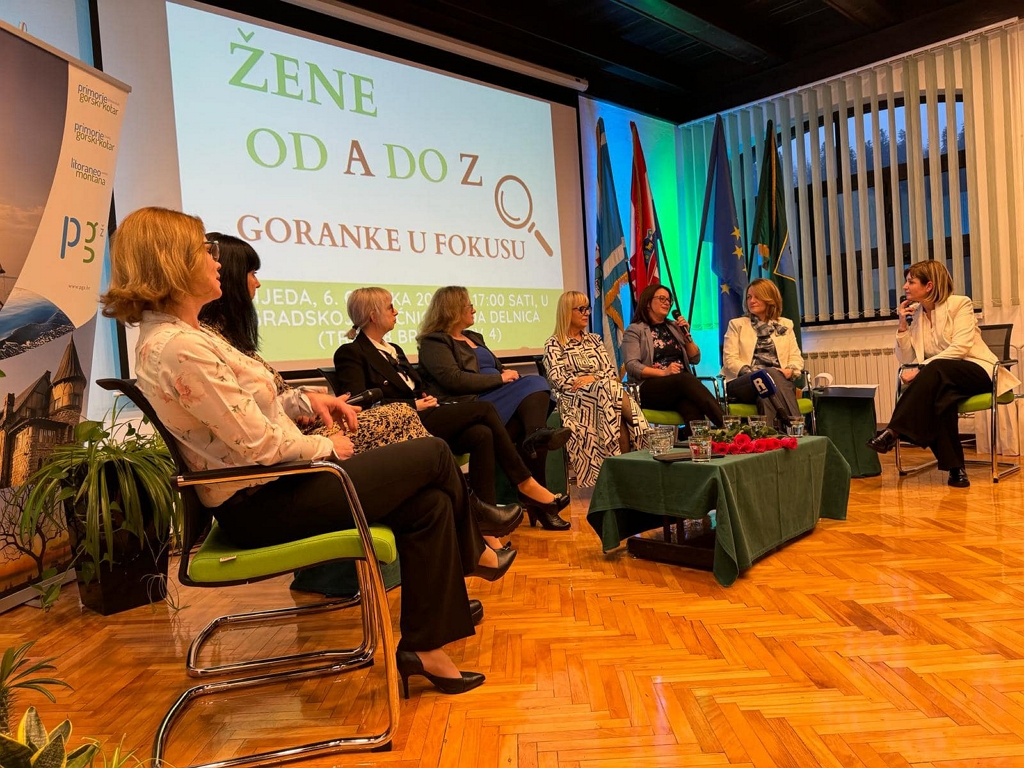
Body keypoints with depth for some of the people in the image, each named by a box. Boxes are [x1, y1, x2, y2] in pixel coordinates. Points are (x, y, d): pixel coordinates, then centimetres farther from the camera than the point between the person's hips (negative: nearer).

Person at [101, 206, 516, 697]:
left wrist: (306, 399, 3)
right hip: (260, 506, -10)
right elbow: (260, 445, -22)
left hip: (267, 488, 10)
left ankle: (423, 648, 12)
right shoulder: (179, 349, -23)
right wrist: (326, 447, -7)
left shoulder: (174, 335, 10)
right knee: (433, 454, -5)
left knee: (429, 504, 0)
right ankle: (474, 555, 22)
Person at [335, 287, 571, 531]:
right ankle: (526, 484, -9)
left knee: (481, 434, -22)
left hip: (421, 418, 8)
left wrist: (428, 399, 2)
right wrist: (413, 405, -14)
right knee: (483, 408, -18)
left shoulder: (394, 350, 24)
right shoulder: (350, 353, -1)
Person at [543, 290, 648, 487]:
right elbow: (558, 380, -7)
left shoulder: (594, 340, 23)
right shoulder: (554, 344, 6)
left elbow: (612, 371, 14)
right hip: (575, 400, -4)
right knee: (611, 390, -34)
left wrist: (594, 378, -8)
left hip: (604, 393, 4)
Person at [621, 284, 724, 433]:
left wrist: (686, 335, 6)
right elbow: (632, 366, -8)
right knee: (686, 379, -37)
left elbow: (695, 359, 20)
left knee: (692, 409, -35)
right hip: (650, 388, -4)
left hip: (682, 383, 5)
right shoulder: (634, 330, 7)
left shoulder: (674, 327, 23)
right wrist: (663, 372, -20)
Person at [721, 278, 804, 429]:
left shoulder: (785, 325, 23)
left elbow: (796, 358, 16)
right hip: (742, 383, -1)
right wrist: (751, 372, -14)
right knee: (771, 373, -36)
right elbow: (729, 360, 5)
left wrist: (789, 371, -9)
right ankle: (795, 423, -42)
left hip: (779, 380, 2)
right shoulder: (737, 324, 17)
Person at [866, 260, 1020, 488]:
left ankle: (893, 432, -38)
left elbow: (960, 347, -18)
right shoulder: (914, 313, 10)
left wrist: (921, 368, -27)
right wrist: (903, 325, -3)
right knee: (938, 398, -33)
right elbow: (906, 359, 7)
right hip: (941, 380, 4)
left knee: (935, 369, -36)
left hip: (976, 370, -4)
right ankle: (955, 467, -27)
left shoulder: (960, 304, -4)